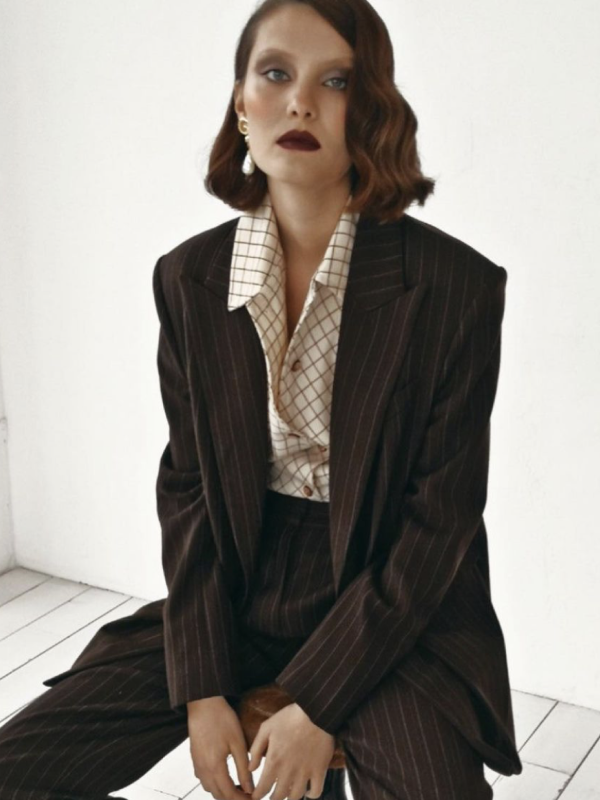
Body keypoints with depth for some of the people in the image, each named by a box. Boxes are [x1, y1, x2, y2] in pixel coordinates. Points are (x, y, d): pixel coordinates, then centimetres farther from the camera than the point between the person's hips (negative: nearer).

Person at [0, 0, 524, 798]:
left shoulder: (457, 284, -12)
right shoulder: (189, 278, -1)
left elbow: (441, 518, -10)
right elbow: (188, 486, 1)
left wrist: (316, 704, -13)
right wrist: (202, 689, -7)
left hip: (398, 615, -3)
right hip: (240, 595, 3)